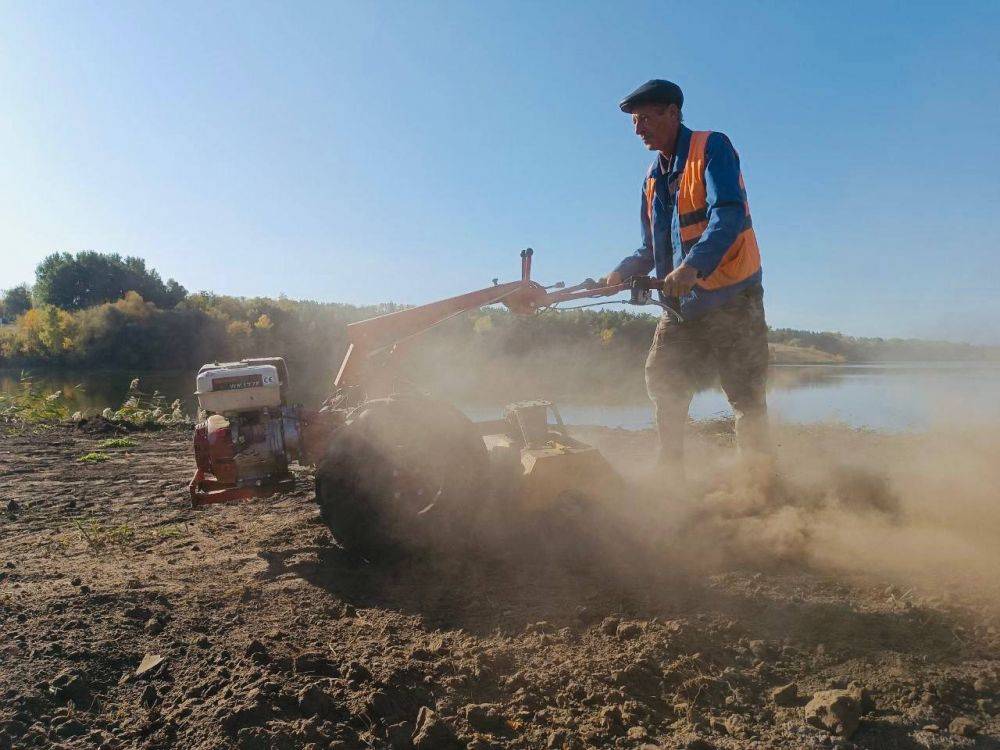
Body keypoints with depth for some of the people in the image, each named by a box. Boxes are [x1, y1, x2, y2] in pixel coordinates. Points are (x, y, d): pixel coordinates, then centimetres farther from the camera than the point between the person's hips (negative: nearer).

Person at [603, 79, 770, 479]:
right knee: (662, 383, 6)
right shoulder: (653, 177, 15)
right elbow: (651, 250, 16)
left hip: (731, 297, -7)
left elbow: (730, 215, -23)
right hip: (681, 302, 7)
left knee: (746, 397, -3)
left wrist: (693, 266, -38)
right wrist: (620, 273, -4)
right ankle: (671, 476, 18)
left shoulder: (712, 148, -7)